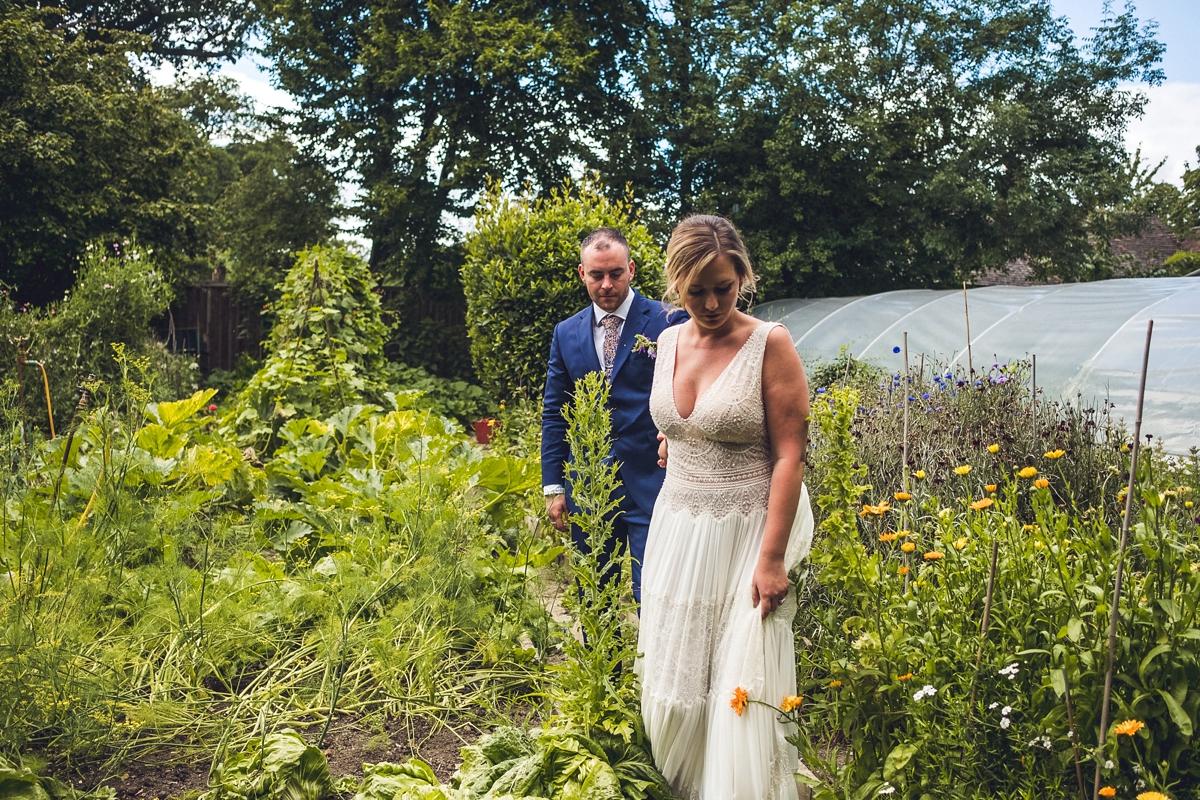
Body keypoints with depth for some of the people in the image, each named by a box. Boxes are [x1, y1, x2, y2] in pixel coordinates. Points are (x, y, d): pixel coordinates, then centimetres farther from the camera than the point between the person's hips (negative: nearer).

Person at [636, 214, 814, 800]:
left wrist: (772, 558, -19)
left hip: (746, 536, -6)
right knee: (672, 691, 11)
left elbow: (789, 455, -15)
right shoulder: (669, 341, 5)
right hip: (678, 532, 6)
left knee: (740, 696, -2)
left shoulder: (770, 344, -13)